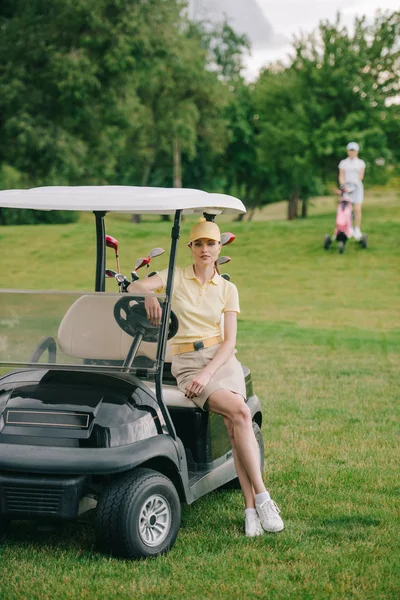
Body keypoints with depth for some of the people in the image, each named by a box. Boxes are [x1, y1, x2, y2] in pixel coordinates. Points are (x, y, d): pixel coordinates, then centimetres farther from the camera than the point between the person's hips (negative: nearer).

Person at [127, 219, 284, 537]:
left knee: (235, 423, -25)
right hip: (186, 363, -2)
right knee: (240, 413, -27)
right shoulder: (177, 276, 6)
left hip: (221, 359, 2)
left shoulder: (228, 289, 10)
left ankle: (251, 508, -23)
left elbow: (230, 341, 2)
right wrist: (149, 296, -34)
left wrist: (207, 373, -14)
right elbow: (134, 287, -10)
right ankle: (261, 497, -22)